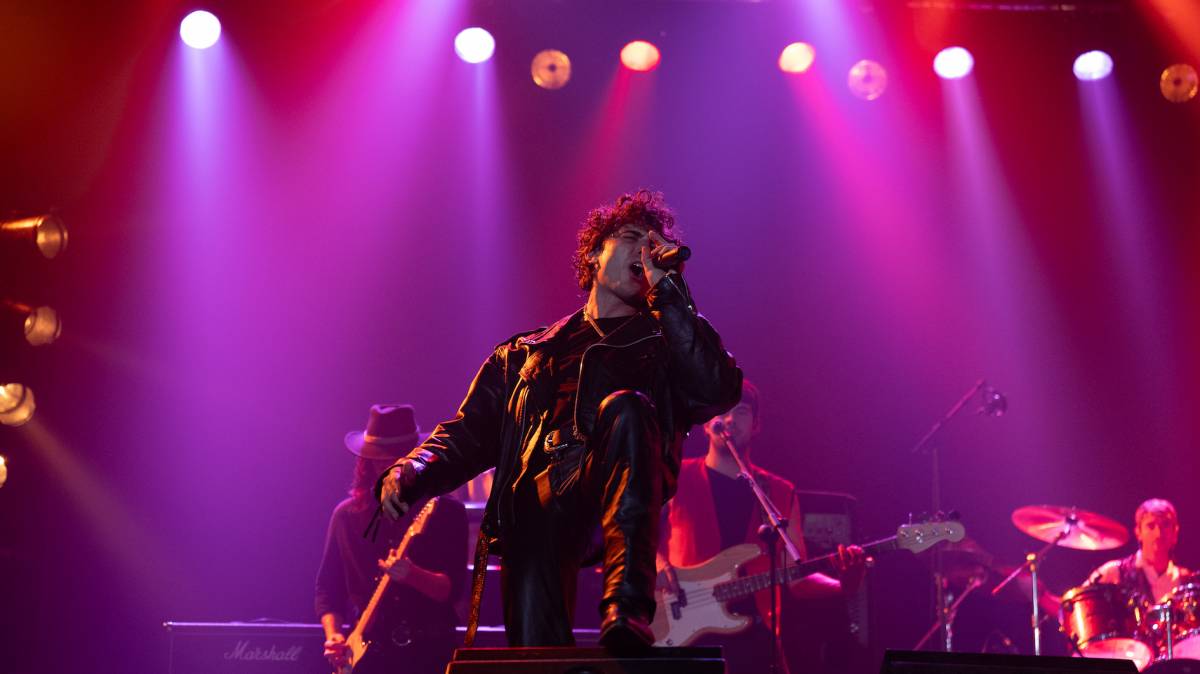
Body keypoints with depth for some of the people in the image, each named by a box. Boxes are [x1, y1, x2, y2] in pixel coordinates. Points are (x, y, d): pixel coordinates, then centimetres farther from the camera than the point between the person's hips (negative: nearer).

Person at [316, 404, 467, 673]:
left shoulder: (446, 512, 1)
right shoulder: (347, 515, 9)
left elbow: (453, 589, -7)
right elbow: (327, 588, 12)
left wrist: (410, 575, -25)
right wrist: (333, 635, -5)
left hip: (431, 651, -2)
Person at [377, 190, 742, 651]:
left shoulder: (662, 344, 24)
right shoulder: (526, 354, 31)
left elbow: (716, 392, 2)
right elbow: (468, 436, 23)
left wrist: (666, 291, 3)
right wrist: (407, 475, 3)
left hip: (619, 493, -1)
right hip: (537, 501, 1)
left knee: (626, 409, -35)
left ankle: (626, 609, -45)